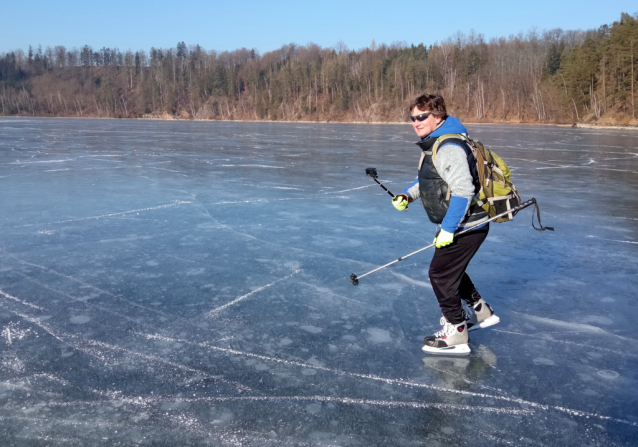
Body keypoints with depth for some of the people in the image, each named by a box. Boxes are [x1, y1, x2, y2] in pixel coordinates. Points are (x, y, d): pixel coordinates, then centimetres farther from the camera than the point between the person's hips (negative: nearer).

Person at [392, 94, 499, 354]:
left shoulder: (448, 148, -24)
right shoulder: (432, 145, 11)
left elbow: (463, 190, -30)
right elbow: (428, 179, 24)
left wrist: (447, 229, -27)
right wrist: (408, 195, 6)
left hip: (467, 225, -11)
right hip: (459, 224, 11)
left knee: (440, 273, -4)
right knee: (451, 269, 23)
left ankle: (456, 335, 7)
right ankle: (481, 312, 39)